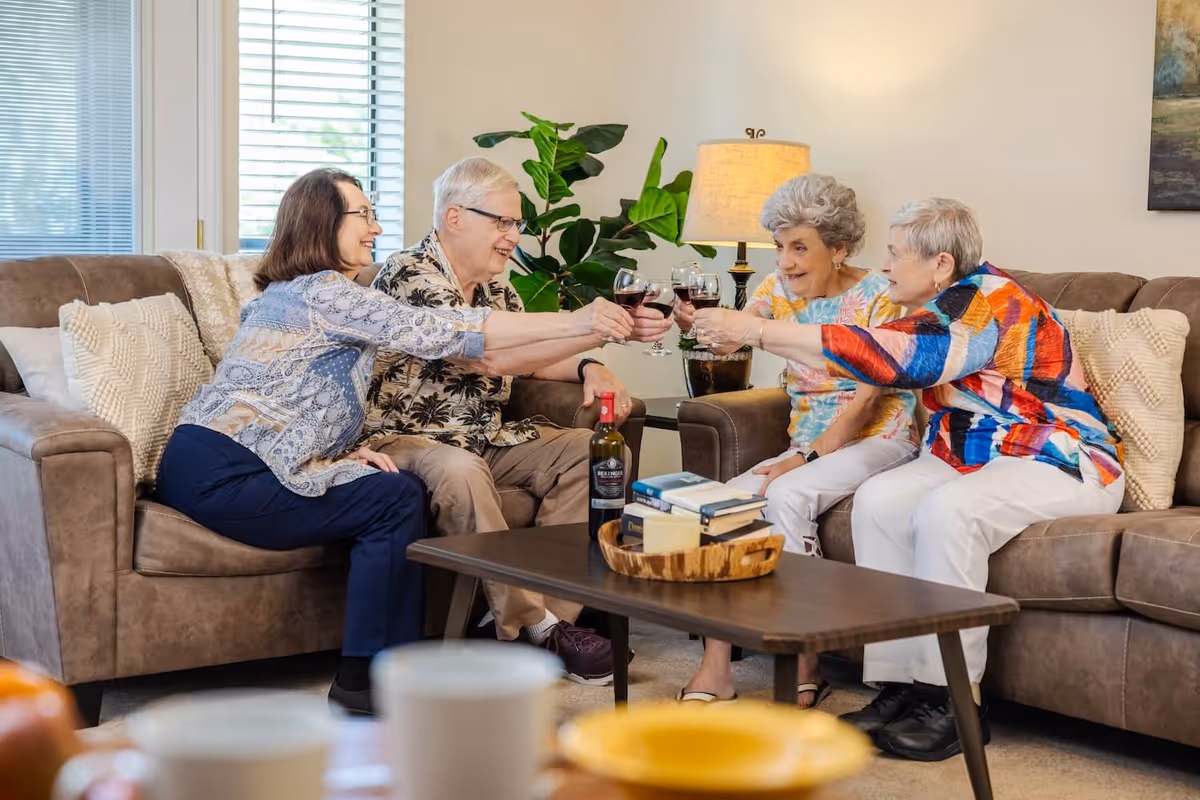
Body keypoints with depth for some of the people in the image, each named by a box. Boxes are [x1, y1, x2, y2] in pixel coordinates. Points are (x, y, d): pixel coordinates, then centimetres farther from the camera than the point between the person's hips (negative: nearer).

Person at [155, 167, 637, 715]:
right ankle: (365, 680, -7)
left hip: (215, 466, 10)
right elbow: (439, 332, -18)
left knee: (400, 491, 2)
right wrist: (576, 322, -18)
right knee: (397, 500, -13)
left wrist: (344, 452, 0)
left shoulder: (292, 293, 19)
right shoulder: (323, 293, -13)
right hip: (217, 476, -10)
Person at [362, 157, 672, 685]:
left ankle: (542, 609, -17)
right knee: (460, 471, -40)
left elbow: (529, 357, 24)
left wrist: (588, 367, 0)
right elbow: (487, 357, -28)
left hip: (485, 438, 9)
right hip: (403, 439, -8)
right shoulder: (410, 275, -16)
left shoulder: (495, 288, 12)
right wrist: (598, 329, -33)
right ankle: (535, 628, -26)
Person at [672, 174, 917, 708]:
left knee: (786, 496, -32)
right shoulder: (779, 289, 8)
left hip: (877, 441, -5)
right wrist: (698, 325, -33)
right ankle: (715, 670, -22)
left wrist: (806, 458, -22)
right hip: (808, 446, 5)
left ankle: (804, 672, -24)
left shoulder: (879, 297, -8)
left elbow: (866, 400, -14)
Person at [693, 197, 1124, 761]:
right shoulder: (942, 306, 9)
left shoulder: (992, 301, -21)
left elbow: (890, 357, -31)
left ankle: (954, 703, -25)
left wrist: (758, 332, -29)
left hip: (1064, 462, -9)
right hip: (973, 457, 9)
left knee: (946, 510, -34)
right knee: (878, 500, -16)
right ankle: (901, 684, -15)